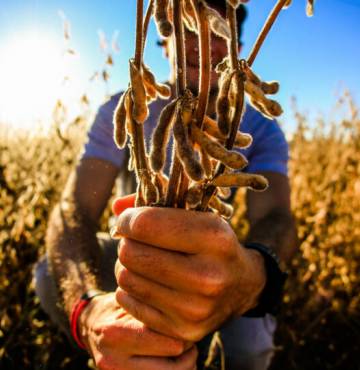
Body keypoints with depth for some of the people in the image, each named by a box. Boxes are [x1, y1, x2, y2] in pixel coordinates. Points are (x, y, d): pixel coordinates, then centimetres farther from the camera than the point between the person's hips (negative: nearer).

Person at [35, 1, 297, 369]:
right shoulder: (121, 113, -19)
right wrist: (87, 308, -53)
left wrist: (253, 274, -62)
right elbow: (73, 209, -30)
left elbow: (275, 218, -35)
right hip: (136, 250, 1)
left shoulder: (260, 128, -18)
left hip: (219, 255, 0)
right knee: (52, 274, -26)